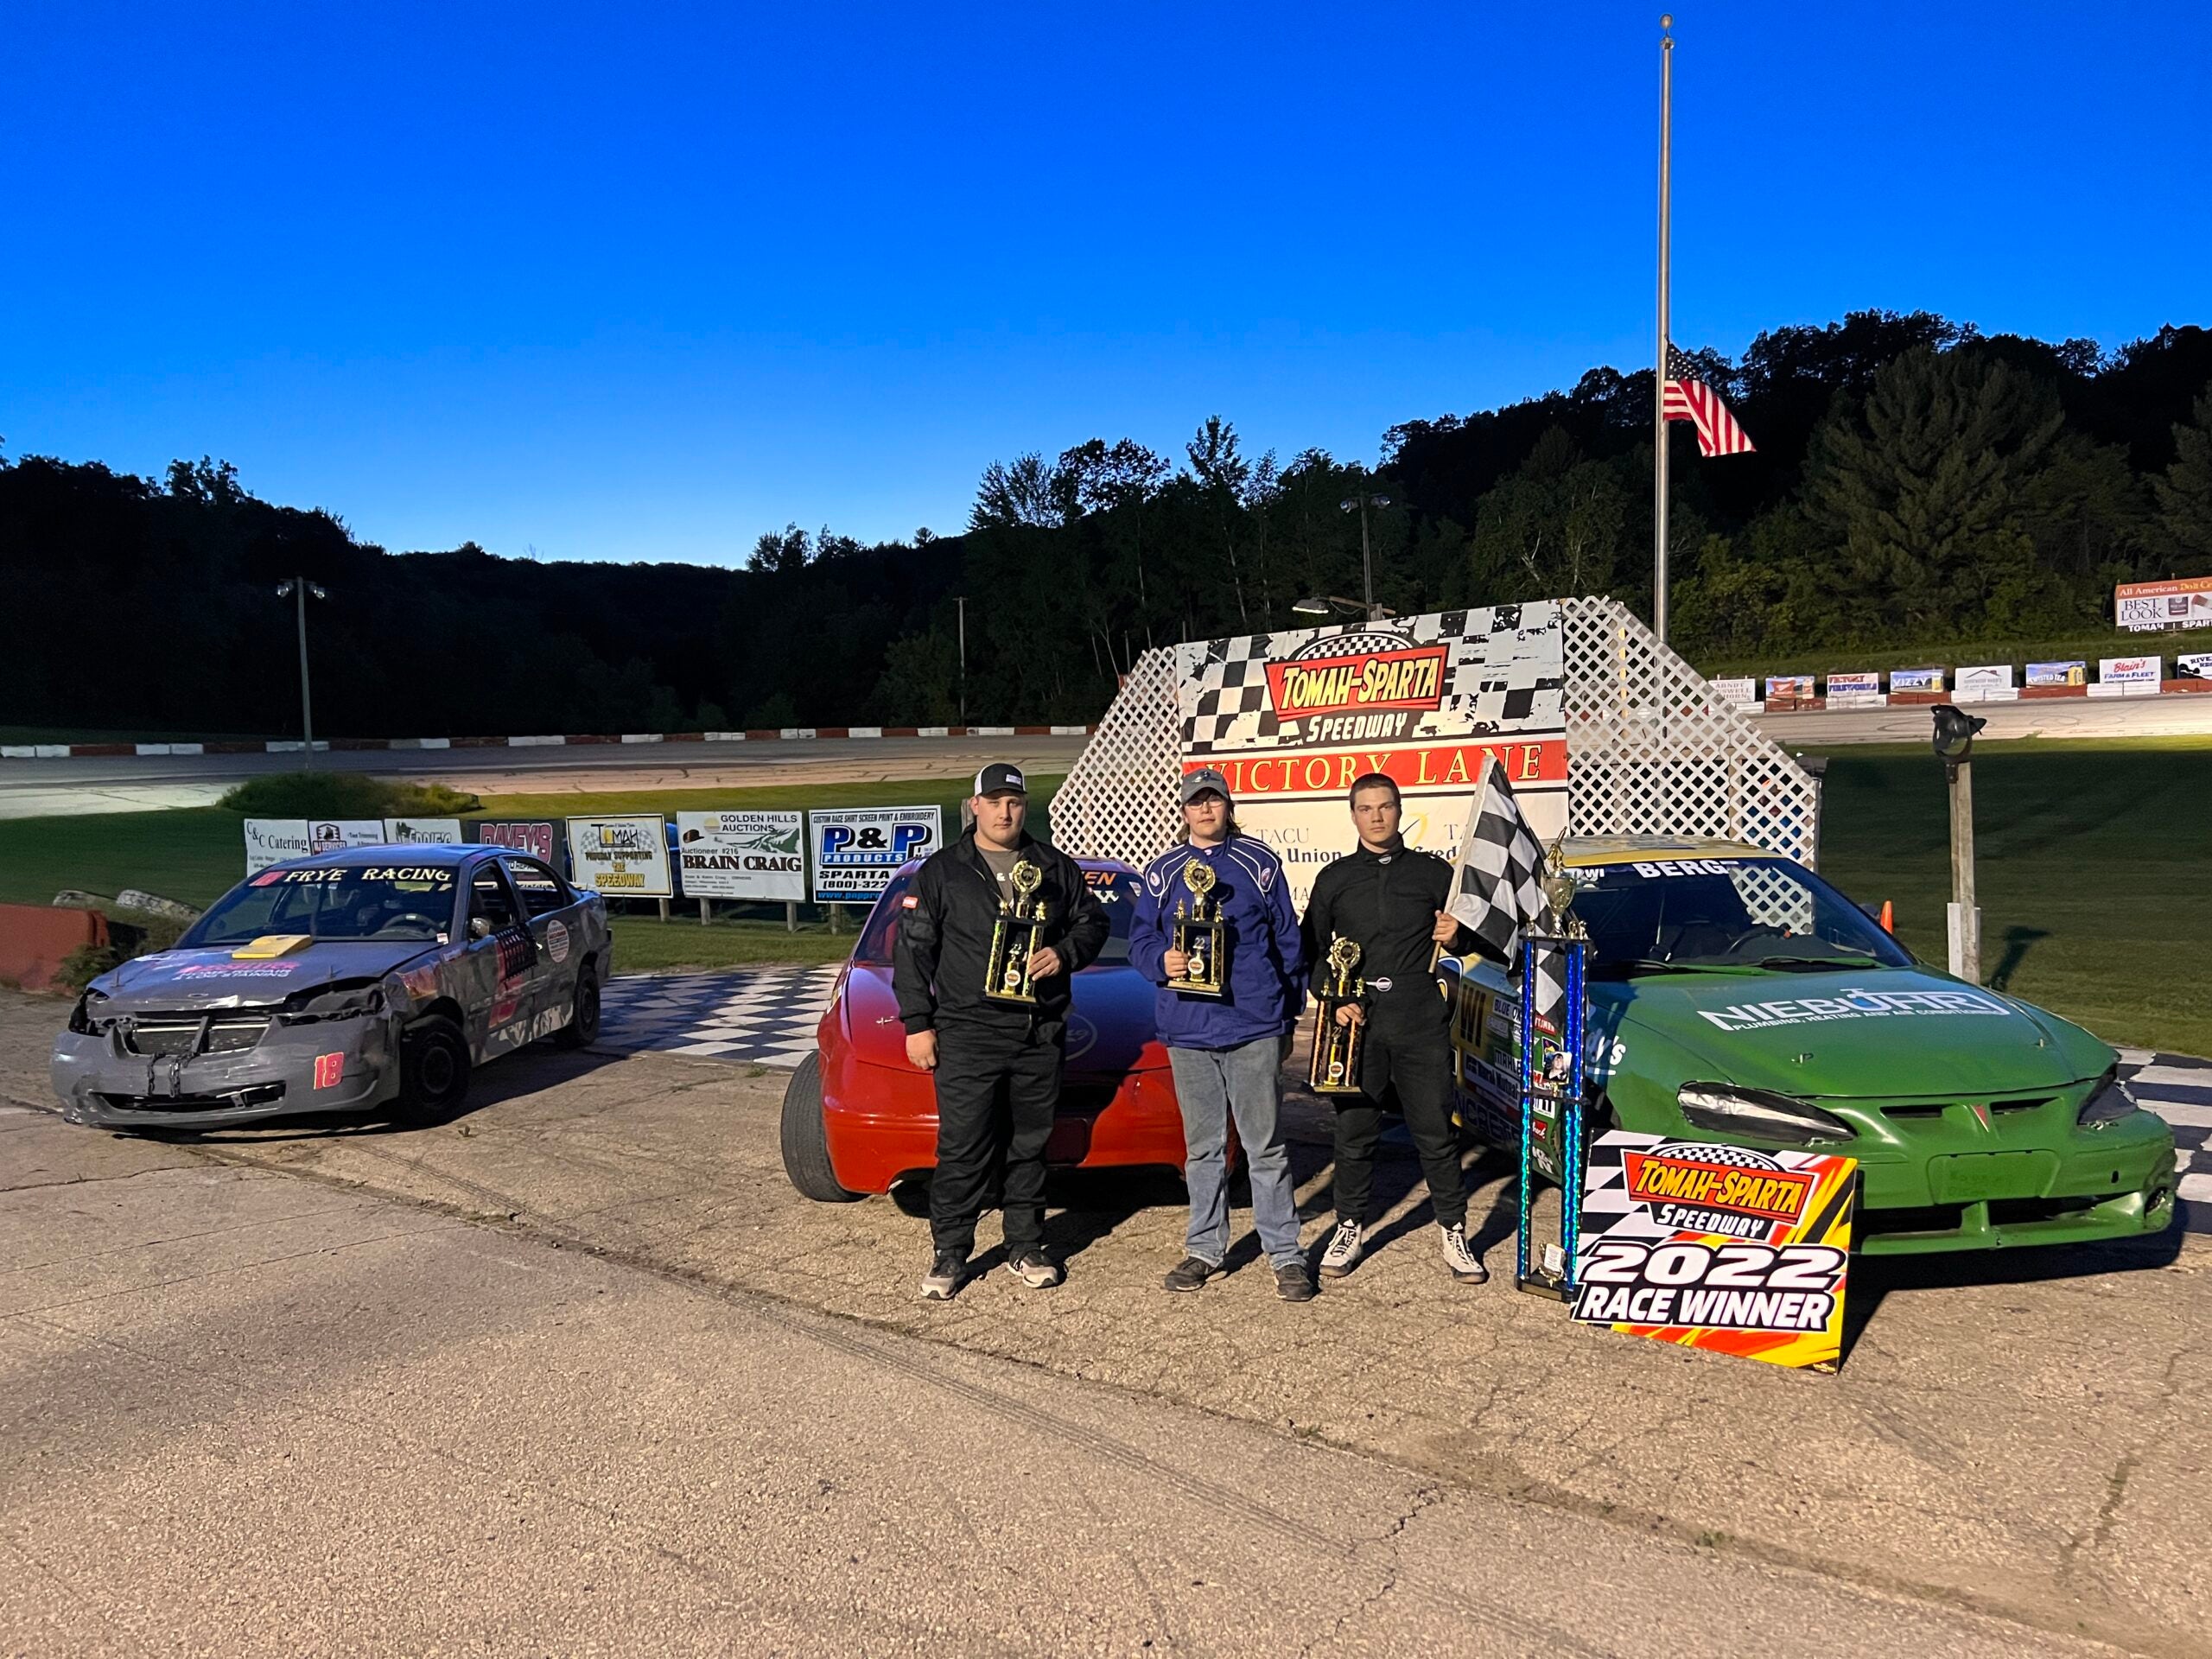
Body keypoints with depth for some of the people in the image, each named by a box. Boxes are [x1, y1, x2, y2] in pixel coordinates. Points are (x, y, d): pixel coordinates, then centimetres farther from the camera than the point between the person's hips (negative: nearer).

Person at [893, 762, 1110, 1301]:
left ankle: (1026, 1248, 22)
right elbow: (913, 949, 2)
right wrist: (917, 1023, -3)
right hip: (967, 1034, -2)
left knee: (1030, 1145, 11)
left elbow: (1093, 921, 18)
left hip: (1042, 1034, 3)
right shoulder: (940, 872, 3)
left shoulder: (1056, 868, 10)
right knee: (963, 1148, -3)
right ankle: (948, 1253, 9)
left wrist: (1065, 954, -4)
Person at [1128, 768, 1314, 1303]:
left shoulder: (1259, 864, 6)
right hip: (1188, 1030, 2)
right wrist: (1162, 961, -13)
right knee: (1203, 1147, 12)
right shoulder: (1162, 871, 10)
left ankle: (1285, 1254, 10)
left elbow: (1288, 939, 9)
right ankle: (1205, 1248, 24)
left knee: (1266, 1146, 1)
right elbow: (1139, 939, 10)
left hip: (1254, 1026, -2)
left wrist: (1289, 1010, 8)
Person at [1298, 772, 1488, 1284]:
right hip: (1356, 1017, 1)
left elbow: (1468, 938, 14)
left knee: (1436, 1130, 0)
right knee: (1354, 1130, 5)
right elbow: (1310, 952, 11)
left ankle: (1454, 1232, 12)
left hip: (1420, 1017, -1)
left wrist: (1455, 938, -9)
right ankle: (1350, 1227, 19)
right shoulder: (1334, 878, 12)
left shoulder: (1433, 871, 10)